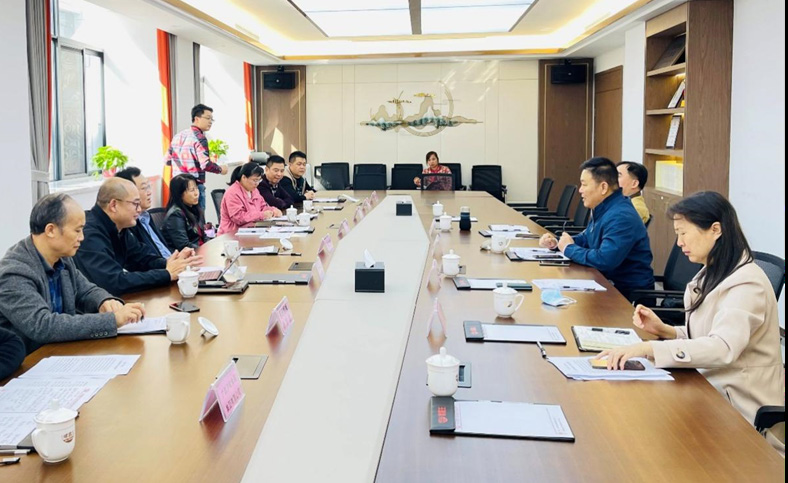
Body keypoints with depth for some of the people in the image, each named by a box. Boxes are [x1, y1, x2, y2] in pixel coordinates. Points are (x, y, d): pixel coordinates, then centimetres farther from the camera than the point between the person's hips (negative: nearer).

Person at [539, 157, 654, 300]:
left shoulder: (621, 217, -25)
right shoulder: (602, 210, 8)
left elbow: (604, 260, -35)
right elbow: (586, 239, 23)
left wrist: (569, 248, -18)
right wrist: (558, 243, 4)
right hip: (610, 283, 9)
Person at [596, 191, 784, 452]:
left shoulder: (747, 284, -20)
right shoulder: (713, 274, 10)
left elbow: (722, 348, -35)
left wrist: (647, 348, -41)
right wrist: (665, 330, -6)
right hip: (713, 390, 8)